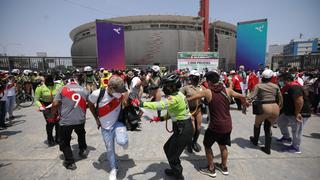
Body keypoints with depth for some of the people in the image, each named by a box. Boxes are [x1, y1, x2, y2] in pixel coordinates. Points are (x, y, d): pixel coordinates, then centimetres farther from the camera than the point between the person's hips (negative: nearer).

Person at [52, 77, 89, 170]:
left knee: (65, 142, 15)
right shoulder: (84, 89, 7)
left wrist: (54, 113, 11)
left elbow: (55, 104, -7)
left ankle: (70, 162, 19)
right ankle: (83, 150, 44)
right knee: (81, 134, 33)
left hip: (66, 120, -3)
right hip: (81, 119, 3)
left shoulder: (62, 89, -1)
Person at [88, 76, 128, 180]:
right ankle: (114, 168, 39)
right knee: (110, 149, 13)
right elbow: (90, 104, 0)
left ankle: (123, 141, 13)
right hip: (105, 127, 1)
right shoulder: (97, 94, -24)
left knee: (122, 142, -26)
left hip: (117, 123, -1)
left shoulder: (121, 93, -22)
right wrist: (96, 118, 3)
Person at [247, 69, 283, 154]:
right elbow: (280, 100, 9)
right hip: (275, 108, 4)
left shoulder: (258, 86, -3)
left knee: (257, 124, 23)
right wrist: (278, 108, 22)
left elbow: (251, 97, -13)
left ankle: (255, 140, 43)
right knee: (268, 127, 18)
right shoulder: (275, 86, 7)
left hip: (264, 108, -3)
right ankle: (267, 148, 22)